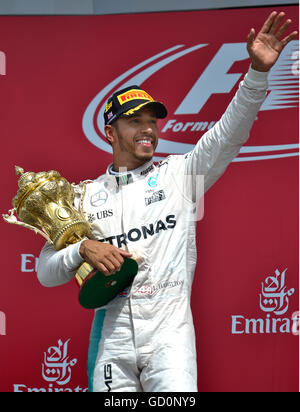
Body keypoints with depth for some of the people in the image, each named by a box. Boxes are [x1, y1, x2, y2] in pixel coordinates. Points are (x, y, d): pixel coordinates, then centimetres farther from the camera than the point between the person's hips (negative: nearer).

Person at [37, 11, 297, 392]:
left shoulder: (179, 174, 10)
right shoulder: (85, 196, 12)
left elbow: (229, 135, -2)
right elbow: (45, 271, 11)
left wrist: (257, 72, -15)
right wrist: (82, 251, -10)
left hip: (169, 332, -1)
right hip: (112, 336, 2)